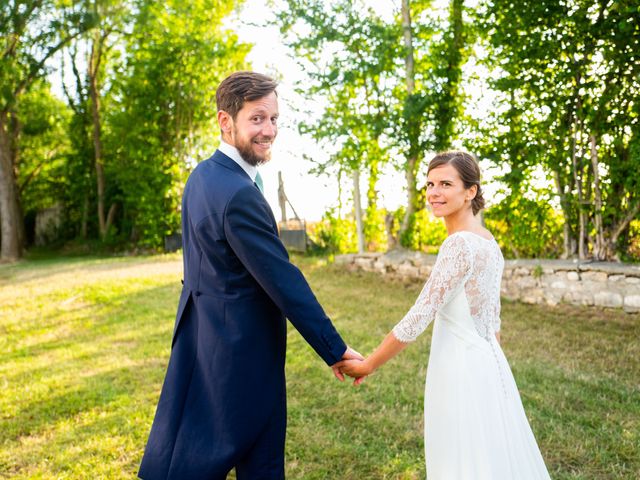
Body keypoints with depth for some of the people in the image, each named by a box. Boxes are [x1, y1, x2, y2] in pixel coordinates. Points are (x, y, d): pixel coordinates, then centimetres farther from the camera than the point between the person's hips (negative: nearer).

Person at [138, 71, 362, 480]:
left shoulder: (203, 174, 6)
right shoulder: (238, 194, -26)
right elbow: (284, 282, -23)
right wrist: (336, 351, -16)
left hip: (204, 338, 10)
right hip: (241, 352, -10)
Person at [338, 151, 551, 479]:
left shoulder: (460, 243, -21)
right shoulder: (487, 241, 7)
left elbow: (419, 317, -22)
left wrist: (368, 365, -13)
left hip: (462, 372, -9)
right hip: (486, 365, 9)